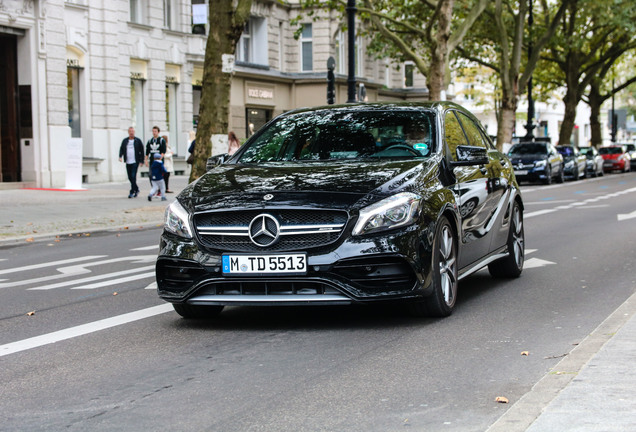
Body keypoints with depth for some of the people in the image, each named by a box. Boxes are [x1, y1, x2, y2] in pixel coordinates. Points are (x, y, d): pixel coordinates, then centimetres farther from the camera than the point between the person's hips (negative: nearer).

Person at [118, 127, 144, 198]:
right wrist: (120, 156, -11)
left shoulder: (138, 141, 2)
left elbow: (142, 151, 3)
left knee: (133, 176, -13)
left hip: (135, 162, -4)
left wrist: (141, 161, -3)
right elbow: (121, 149, 8)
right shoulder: (125, 141, 10)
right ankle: (136, 189, 27)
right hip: (128, 162, 4)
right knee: (130, 177, 8)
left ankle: (132, 192, -10)